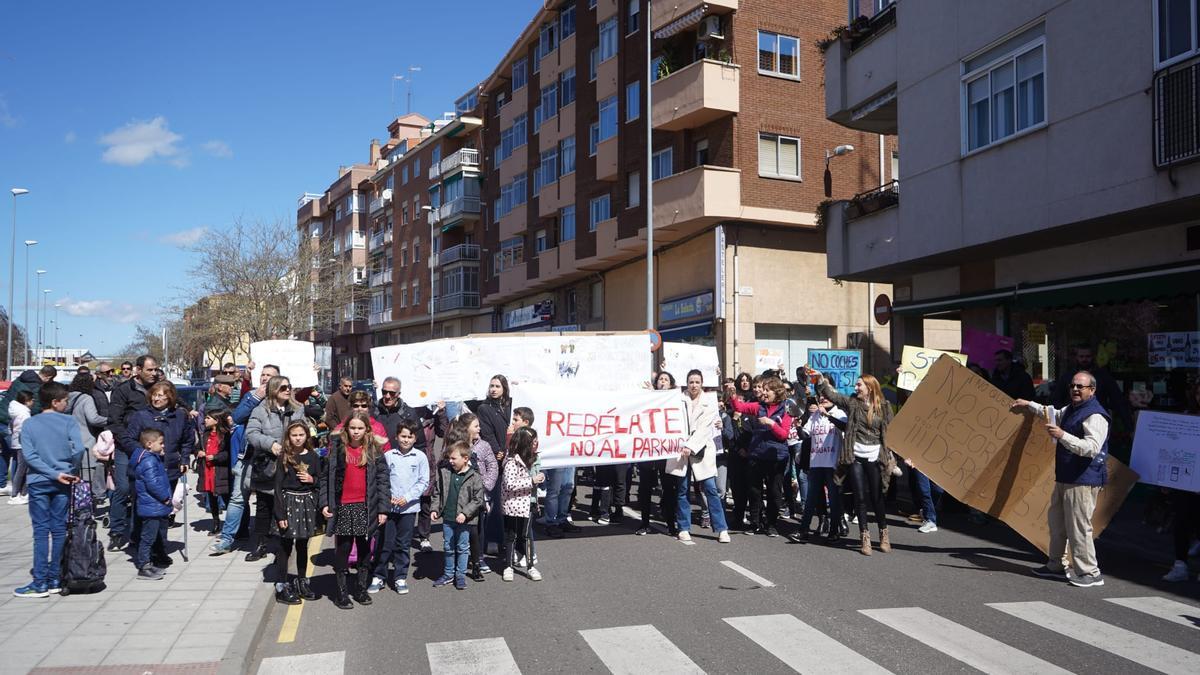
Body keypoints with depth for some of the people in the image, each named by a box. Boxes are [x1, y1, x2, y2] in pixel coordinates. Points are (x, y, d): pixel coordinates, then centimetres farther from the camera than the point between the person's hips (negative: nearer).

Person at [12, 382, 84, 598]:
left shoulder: (29, 424, 1)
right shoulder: (68, 421, -4)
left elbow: (28, 455, -9)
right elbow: (78, 449, -15)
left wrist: (54, 473, -9)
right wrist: (70, 471, 2)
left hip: (38, 482, 0)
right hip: (62, 483, 0)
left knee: (41, 531, 2)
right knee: (59, 530, 7)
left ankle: (39, 583, 2)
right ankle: (54, 580, 12)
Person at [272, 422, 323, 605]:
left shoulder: (313, 456, 4)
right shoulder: (284, 457, -5)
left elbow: (320, 481, 13)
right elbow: (278, 485, -8)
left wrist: (312, 480, -11)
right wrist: (280, 514, -12)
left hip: (307, 502, 3)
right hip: (289, 501, -3)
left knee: (303, 545, 13)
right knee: (285, 546, 0)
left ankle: (301, 581, 26)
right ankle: (281, 587, 7)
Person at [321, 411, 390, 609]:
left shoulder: (374, 450, -1)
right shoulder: (337, 448, 1)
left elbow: (383, 479, -2)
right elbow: (327, 477, 3)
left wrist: (383, 508, -6)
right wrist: (324, 503, -5)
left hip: (366, 507, 1)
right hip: (343, 507, -1)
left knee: (364, 548, 11)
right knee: (342, 549, 5)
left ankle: (361, 589, 26)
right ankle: (342, 592, 17)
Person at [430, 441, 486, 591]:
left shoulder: (474, 476, -11)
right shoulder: (444, 472, -1)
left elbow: (478, 499, -10)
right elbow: (437, 492, 9)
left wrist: (465, 513, -18)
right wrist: (435, 509, -1)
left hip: (464, 519, -4)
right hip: (447, 518, 4)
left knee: (462, 548, 9)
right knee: (448, 547, 16)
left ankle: (460, 575, 22)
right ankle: (448, 574, 30)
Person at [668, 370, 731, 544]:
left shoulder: (709, 404, 4)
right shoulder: (680, 401, 8)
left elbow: (703, 429, -5)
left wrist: (690, 447, -14)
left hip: (701, 451, -1)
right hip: (681, 451, 1)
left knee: (711, 490, -5)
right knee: (682, 491, 4)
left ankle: (721, 529, 0)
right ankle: (684, 528, 14)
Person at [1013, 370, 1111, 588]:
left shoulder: (1095, 416, -17)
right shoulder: (1071, 409, 15)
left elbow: (1092, 448, -28)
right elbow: (1055, 414, 39)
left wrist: (1062, 435, -33)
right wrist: (1030, 405, 40)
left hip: (1083, 481, -10)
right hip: (1064, 478, 11)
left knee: (1078, 527, -8)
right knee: (1056, 521, 18)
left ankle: (1090, 573, 4)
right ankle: (1056, 565, 31)